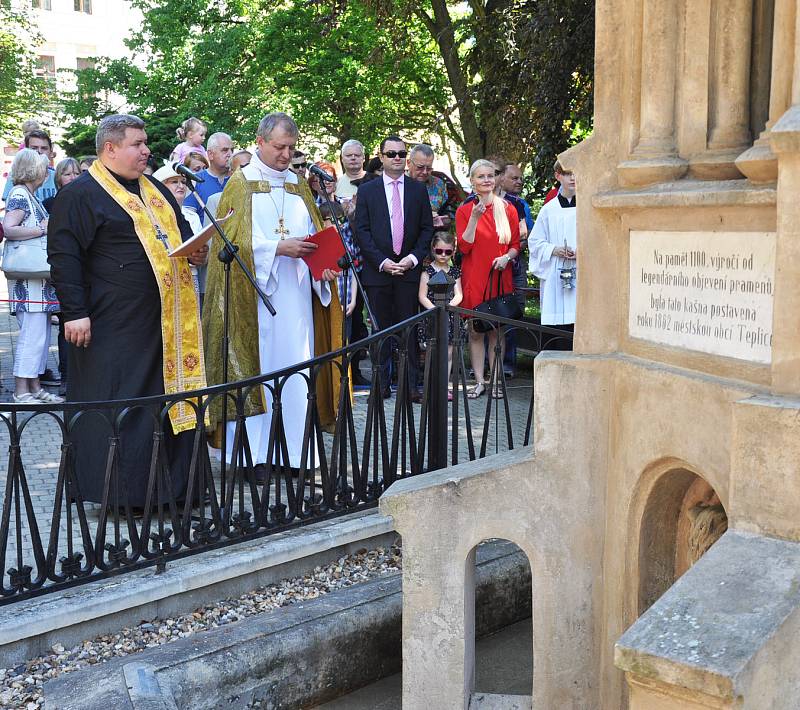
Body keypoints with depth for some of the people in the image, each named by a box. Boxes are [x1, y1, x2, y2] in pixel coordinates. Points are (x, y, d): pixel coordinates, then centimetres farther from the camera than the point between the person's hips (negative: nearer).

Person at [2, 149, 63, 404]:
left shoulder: (31, 197, 18)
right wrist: (43, 229, -19)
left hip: (41, 277, 10)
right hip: (28, 279, -10)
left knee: (41, 333, 12)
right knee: (32, 334, -8)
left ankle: (34, 387, 18)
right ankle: (21, 390, -3)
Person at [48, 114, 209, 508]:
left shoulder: (156, 190, 16)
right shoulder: (80, 194, -7)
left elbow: (182, 229, 28)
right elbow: (63, 256, -12)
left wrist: (194, 250, 5)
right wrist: (75, 312, -18)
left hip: (164, 321, 7)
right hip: (113, 324, -7)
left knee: (171, 398, 10)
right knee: (115, 403, -2)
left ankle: (173, 483, 20)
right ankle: (120, 490, 7)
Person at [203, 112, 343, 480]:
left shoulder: (299, 185, 17)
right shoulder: (240, 184, 3)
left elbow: (314, 234, 17)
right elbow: (234, 240, -6)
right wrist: (278, 248, -16)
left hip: (296, 293, 4)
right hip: (255, 294, -4)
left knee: (296, 367, 1)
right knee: (256, 365, -4)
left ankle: (294, 451, 4)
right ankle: (255, 453, -1)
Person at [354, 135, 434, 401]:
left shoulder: (418, 189, 10)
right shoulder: (367, 190, 5)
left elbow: (427, 228, 8)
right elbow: (361, 231, 0)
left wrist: (414, 257, -7)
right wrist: (382, 262, -9)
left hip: (409, 268, 1)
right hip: (377, 270, 0)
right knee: (380, 329, 3)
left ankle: (410, 385, 3)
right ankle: (381, 385, 8)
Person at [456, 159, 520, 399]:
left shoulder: (508, 210, 8)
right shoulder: (464, 211, 3)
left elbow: (516, 244, 10)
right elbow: (464, 247, -6)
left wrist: (507, 257, -11)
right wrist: (474, 218, -15)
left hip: (500, 277, 1)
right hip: (474, 277, -1)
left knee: (497, 330, 3)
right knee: (476, 330, 1)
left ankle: (496, 380, 9)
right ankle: (479, 381, 6)